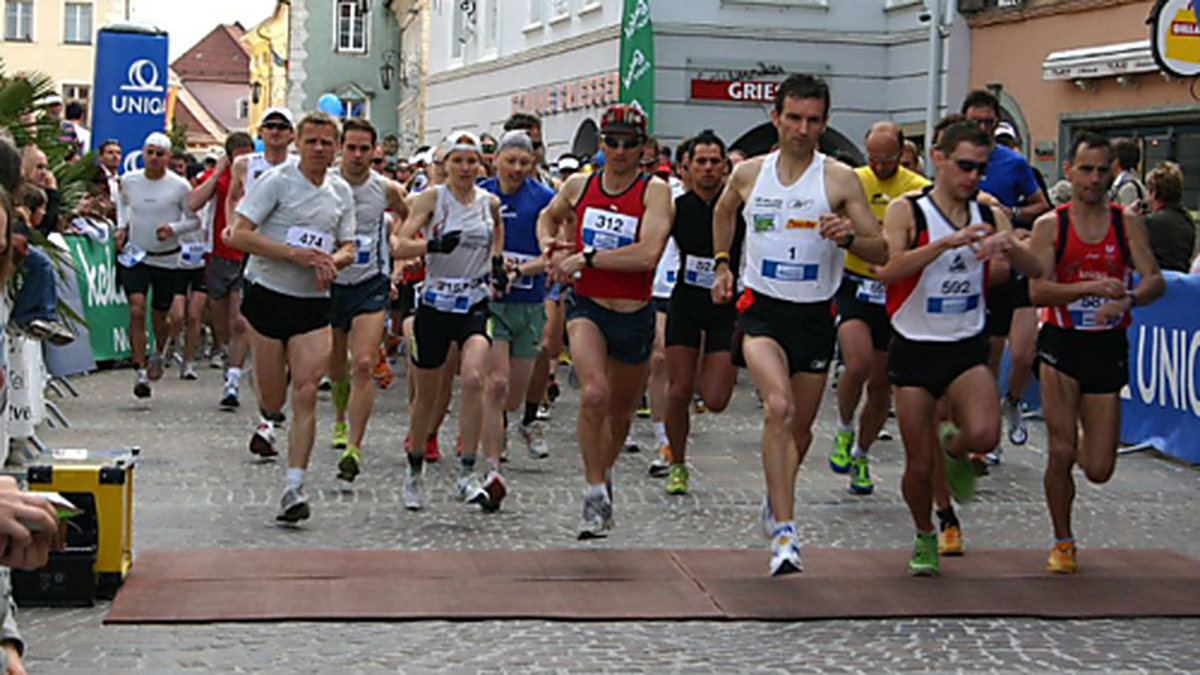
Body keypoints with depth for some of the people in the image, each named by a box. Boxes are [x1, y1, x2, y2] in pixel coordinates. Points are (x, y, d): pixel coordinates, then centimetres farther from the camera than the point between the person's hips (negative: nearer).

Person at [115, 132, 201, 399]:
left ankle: (158, 354, 43)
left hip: (167, 259, -1)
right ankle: (140, 371, -12)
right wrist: (121, 227, 7)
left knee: (160, 316, 10)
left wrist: (174, 228, -18)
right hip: (134, 257, 1)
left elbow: (194, 220, 0)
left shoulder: (179, 186, -8)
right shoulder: (128, 180, 0)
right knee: (136, 310, -16)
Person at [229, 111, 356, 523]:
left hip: (314, 304, 3)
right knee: (273, 397, 4)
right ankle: (268, 420, 42)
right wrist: (294, 253, -20)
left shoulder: (341, 192, 9)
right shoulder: (276, 181, -7)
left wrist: (332, 261, -9)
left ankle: (294, 488, -7)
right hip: (267, 297, -3)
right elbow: (238, 235, -12)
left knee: (306, 393, -10)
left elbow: (348, 248, 16)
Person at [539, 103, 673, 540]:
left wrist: (586, 257, -20)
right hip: (587, 307, 0)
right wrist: (550, 246, 5)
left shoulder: (655, 192, -9)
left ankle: (604, 472, 47)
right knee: (594, 394, -25)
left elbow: (647, 255, -24)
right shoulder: (579, 187, 2)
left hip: (635, 316, 0)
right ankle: (596, 492, -11)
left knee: (621, 411, 17)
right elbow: (549, 217, 26)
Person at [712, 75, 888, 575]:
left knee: (801, 427, 13)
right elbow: (723, 212, 26)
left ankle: (776, 501, 43)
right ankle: (784, 532, -26)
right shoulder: (748, 173, 2)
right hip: (761, 309, -1)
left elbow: (880, 251, -6)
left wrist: (849, 238, -25)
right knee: (779, 406, -25)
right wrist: (722, 263, 19)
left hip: (815, 314, 1)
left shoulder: (840, 179, -5)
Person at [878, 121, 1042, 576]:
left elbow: (1034, 271, -2)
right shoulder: (907, 211, -9)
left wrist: (1009, 247, -23)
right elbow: (887, 269, -25)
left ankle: (957, 453, 13)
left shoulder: (989, 216, 3)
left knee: (983, 434, -24)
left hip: (967, 349, 2)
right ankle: (924, 537, 31)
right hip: (914, 350, -2)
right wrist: (948, 241, -34)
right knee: (919, 463, 3)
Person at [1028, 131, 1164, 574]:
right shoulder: (1050, 226, -3)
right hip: (1061, 344, -2)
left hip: (1108, 349, 2)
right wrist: (1092, 288, -28)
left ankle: (1080, 442, 39)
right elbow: (1038, 291, -13)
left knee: (1098, 470, 2)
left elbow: (1155, 281, -7)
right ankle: (1063, 542, 16)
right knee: (1061, 453, -6)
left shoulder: (1127, 223, 2)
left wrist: (1127, 299, -28)